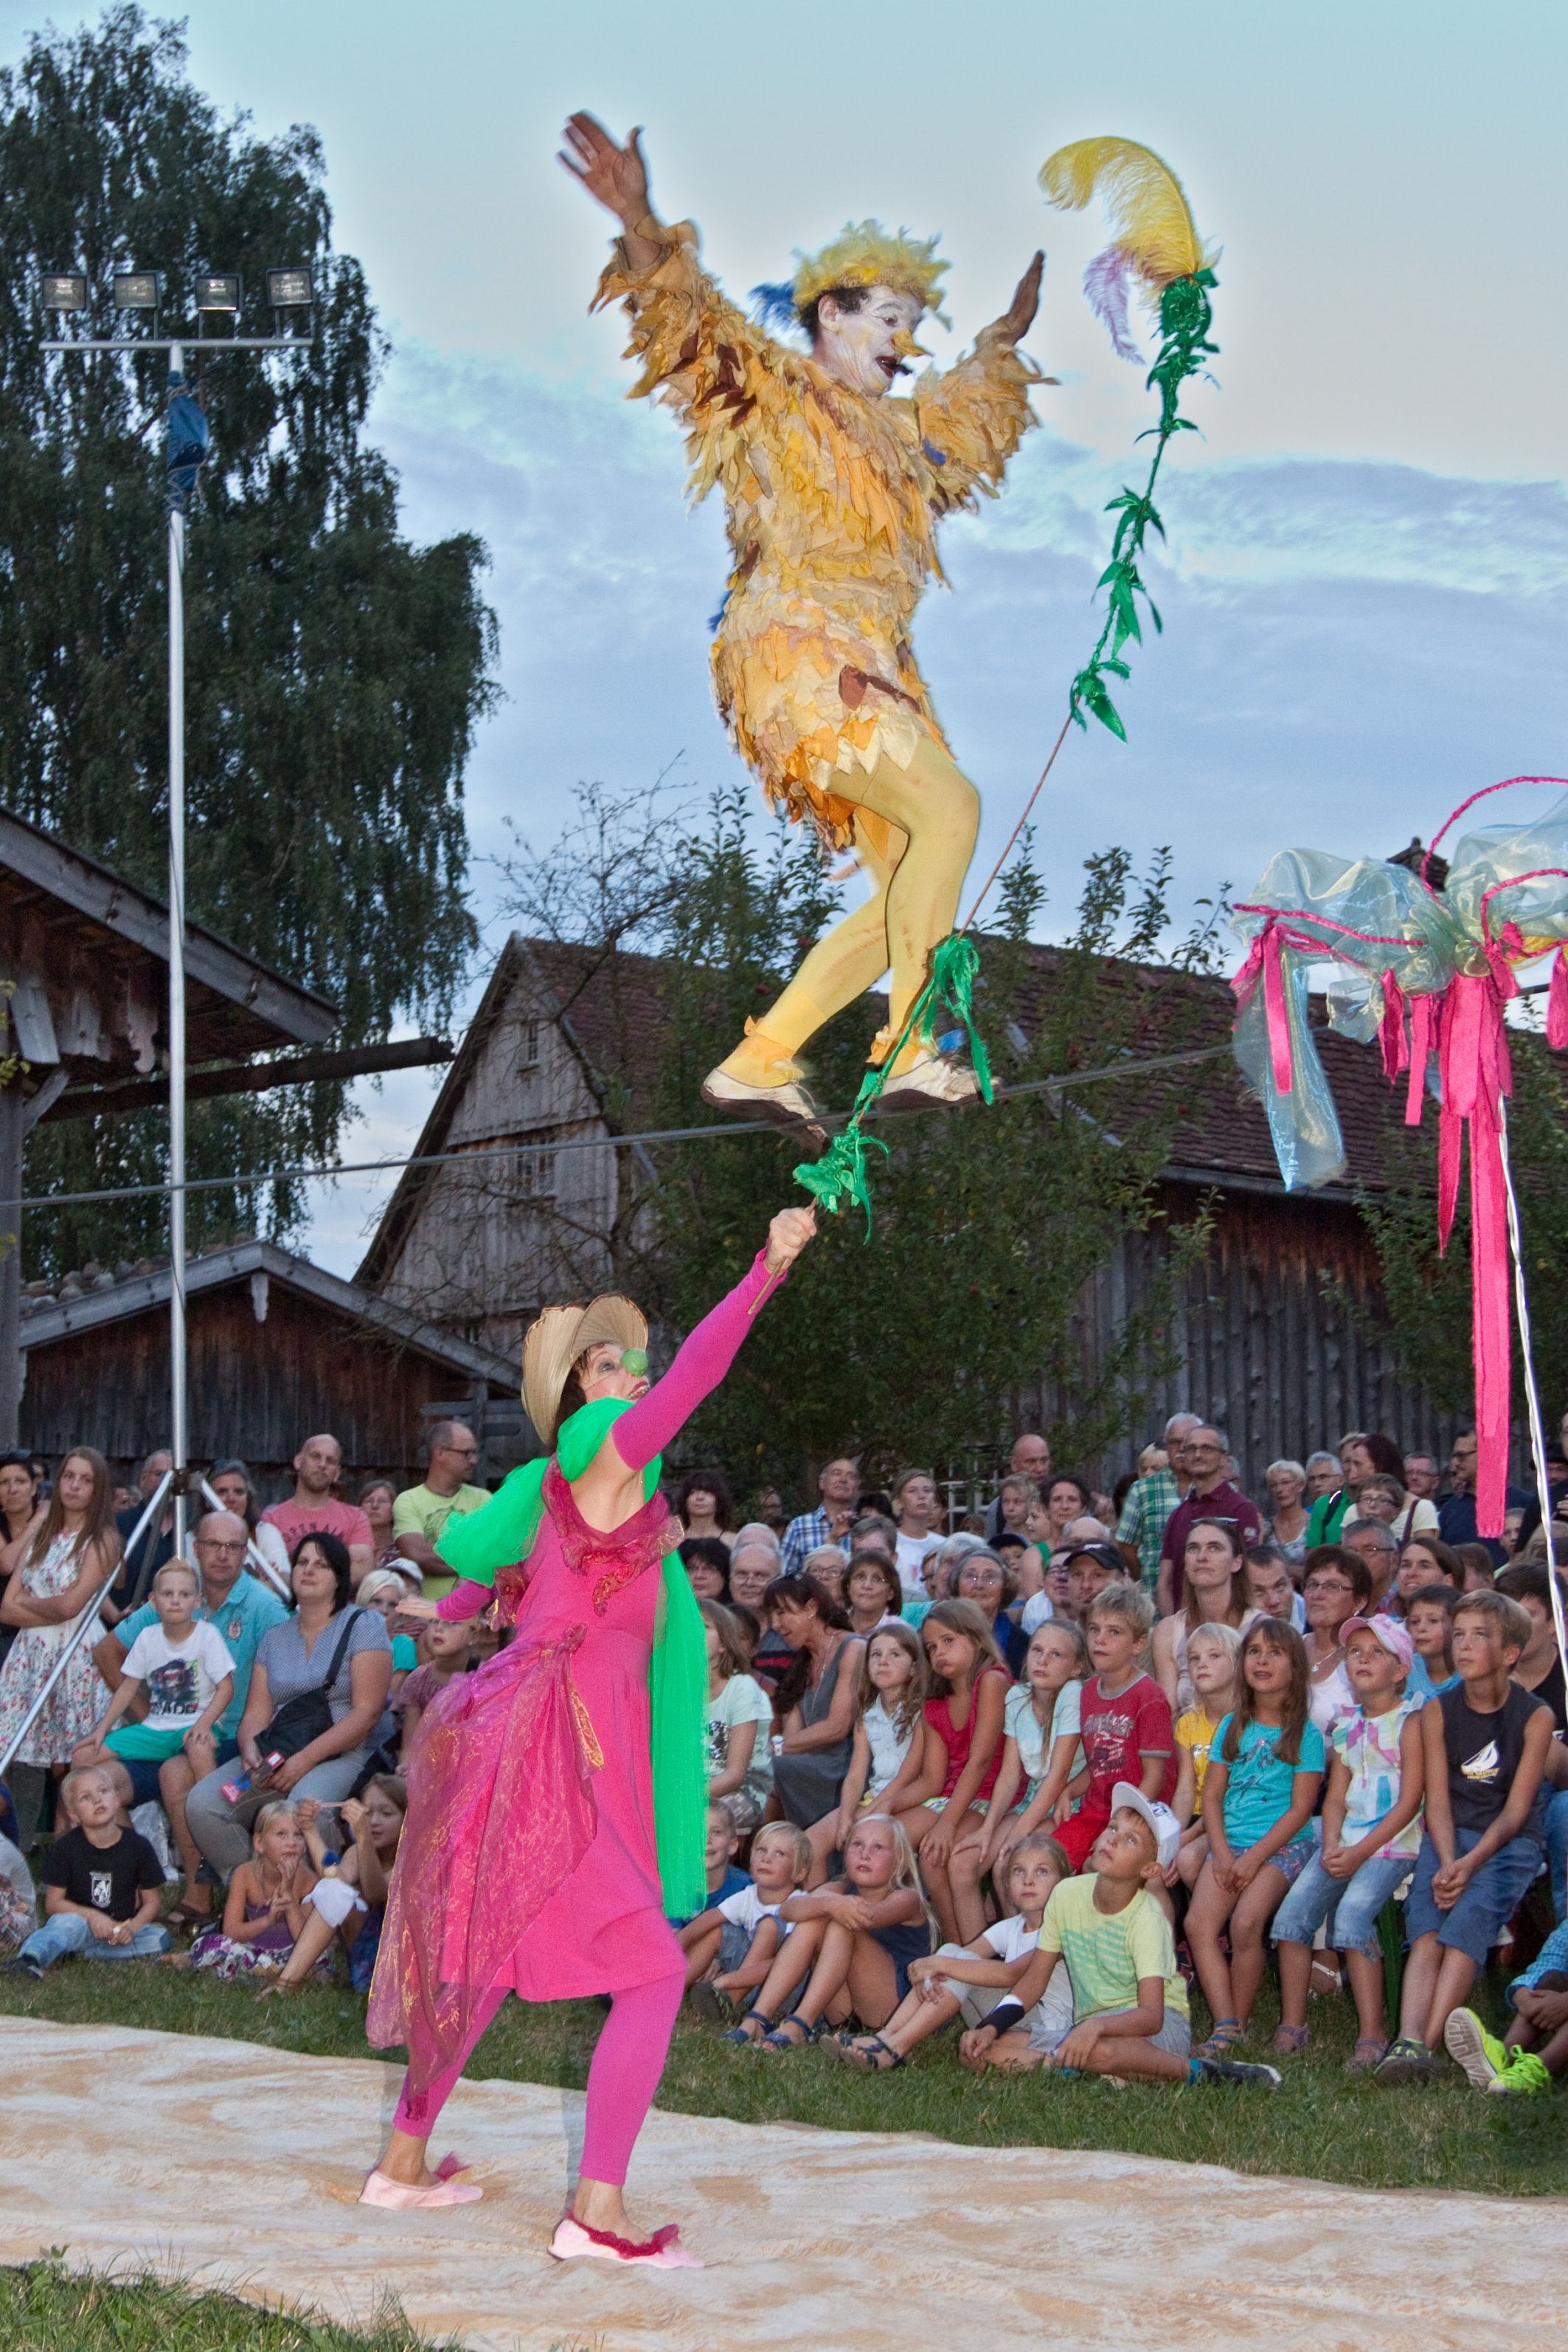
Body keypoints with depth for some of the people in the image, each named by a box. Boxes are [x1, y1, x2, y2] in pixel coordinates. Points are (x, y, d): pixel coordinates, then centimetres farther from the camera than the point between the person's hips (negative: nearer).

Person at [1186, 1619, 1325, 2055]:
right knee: (1198, 1923, -21)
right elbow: (1212, 1795, 11)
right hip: (1230, 1842, 4)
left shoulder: (1305, 1733, 1)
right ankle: (1224, 2027, -23)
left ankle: (1241, 2024, -12)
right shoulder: (1232, 1726, 14)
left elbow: (1301, 1807, -5)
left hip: (1283, 1845, -4)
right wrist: (1222, 1852, -5)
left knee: (1245, 1922, -28)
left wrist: (1254, 1857, -13)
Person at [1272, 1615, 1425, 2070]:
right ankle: (1291, 2028, -3)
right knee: (1293, 1910, -11)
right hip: (1345, 1841, 7)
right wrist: (1331, 1846, -7)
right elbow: (1335, 1798, 13)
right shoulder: (1347, 1727, 16)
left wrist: (1360, 1852, -16)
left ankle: (1372, 2037, -24)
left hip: (1392, 1843, -7)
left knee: (1352, 1911, -27)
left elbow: (1410, 1802, -10)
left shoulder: (1410, 1722, -4)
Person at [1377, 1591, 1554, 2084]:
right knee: (1426, 1932, -24)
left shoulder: (1534, 1716, -1)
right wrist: (1446, 1863, -18)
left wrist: (1470, 1863, -21)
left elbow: (1516, 1808, -6)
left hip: (1510, 1843, -2)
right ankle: (1408, 2043, -44)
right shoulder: (1438, 1711, 6)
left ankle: (1428, 2047, -40)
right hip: (1446, 1838, 2)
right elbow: (1438, 1800, 1)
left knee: (1469, 1919, -29)